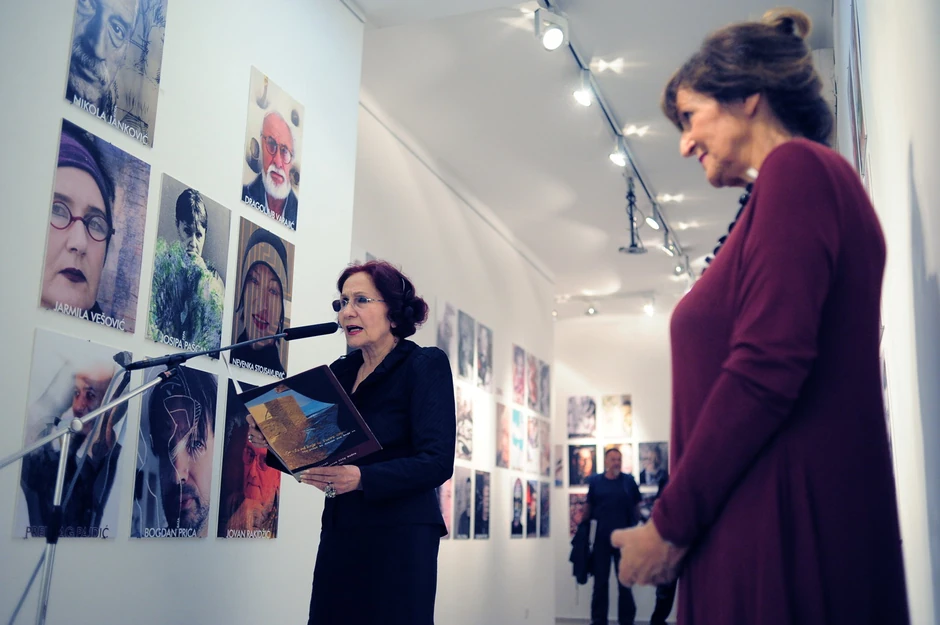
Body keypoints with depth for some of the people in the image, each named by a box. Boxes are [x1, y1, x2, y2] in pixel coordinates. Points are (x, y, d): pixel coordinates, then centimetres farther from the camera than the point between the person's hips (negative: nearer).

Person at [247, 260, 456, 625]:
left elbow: (437, 462, -16)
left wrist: (361, 478, -29)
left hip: (399, 537, -5)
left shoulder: (426, 365, -6)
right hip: (339, 536, 6)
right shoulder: (340, 372, 11)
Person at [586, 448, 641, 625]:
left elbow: (636, 507, 7)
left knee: (625, 581, 7)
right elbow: (588, 507, 9)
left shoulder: (629, 481, 1)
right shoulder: (595, 481, 2)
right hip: (601, 538, 1)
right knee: (600, 582, 7)